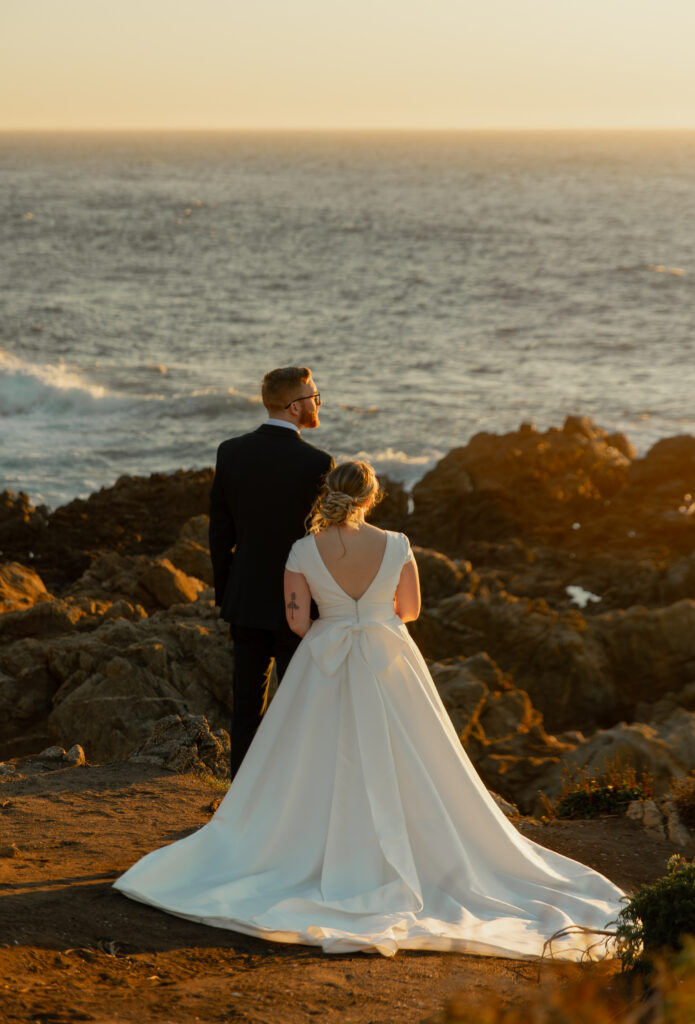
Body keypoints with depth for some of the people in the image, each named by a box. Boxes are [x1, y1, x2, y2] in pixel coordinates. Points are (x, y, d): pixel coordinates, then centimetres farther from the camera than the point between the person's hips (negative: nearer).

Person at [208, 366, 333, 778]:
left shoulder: (230, 452, -3)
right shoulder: (317, 463, -17)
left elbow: (220, 531, 3)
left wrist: (224, 592, 14)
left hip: (246, 598, 5)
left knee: (247, 703, 12)